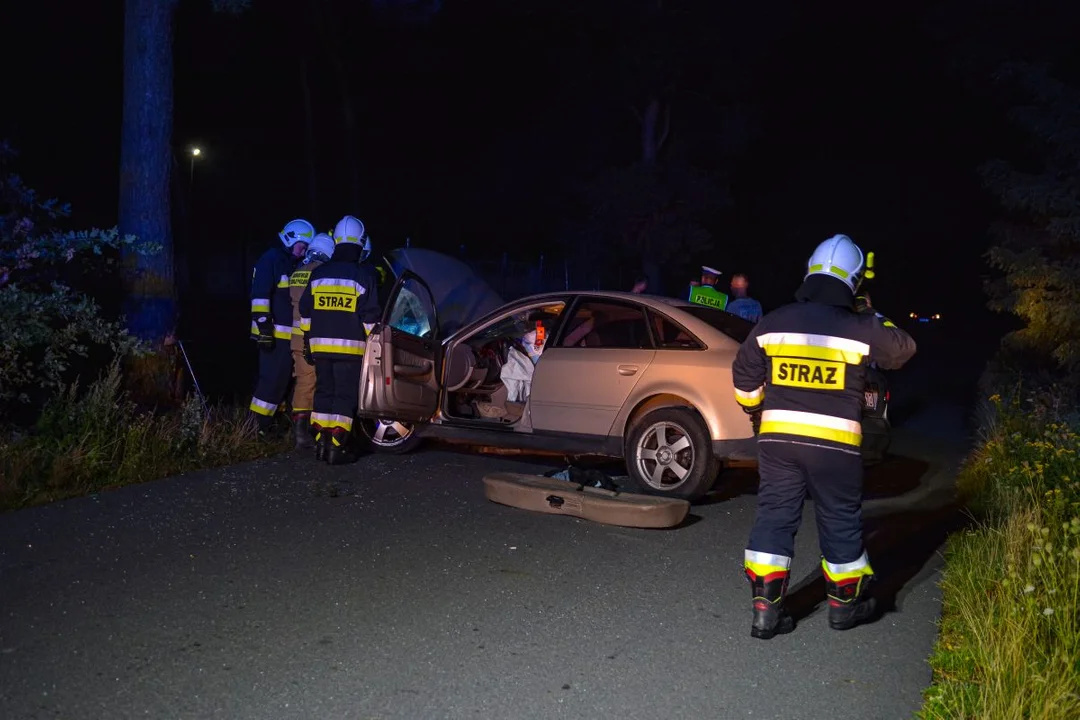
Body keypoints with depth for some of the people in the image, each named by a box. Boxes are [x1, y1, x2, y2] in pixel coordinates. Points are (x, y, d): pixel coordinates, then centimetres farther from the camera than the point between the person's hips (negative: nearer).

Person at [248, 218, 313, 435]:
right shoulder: (271, 259, -8)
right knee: (272, 379, -12)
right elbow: (260, 295, -17)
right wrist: (264, 326, -23)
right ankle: (256, 425, -8)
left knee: (282, 380, 12)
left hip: (289, 334, 9)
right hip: (274, 333, -9)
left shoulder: (293, 264, 20)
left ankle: (270, 421, 20)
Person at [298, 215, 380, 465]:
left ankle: (321, 444, 15)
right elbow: (370, 316, -7)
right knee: (345, 396, -1)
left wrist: (308, 340, 20)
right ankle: (337, 448, -3)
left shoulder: (319, 273, 9)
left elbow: (305, 312, 13)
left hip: (320, 345, 5)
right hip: (349, 346, -5)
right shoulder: (364, 274, -5)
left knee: (324, 392, 13)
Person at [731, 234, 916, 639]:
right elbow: (903, 350, 13)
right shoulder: (860, 328, -6)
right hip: (834, 442, -2)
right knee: (840, 521, 14)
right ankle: (845, 604, 30)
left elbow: (744, 375, 10)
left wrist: (754, 407, 28)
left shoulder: (772, 323, 2)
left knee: (774, 517, 9)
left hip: (777, 437, 2)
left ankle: (765, 609, 7)